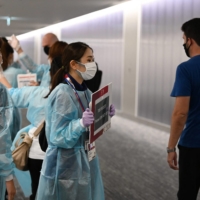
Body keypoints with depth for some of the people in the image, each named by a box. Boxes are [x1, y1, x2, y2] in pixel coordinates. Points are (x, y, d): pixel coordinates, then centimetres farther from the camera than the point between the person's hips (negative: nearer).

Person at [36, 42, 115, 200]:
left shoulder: (85, 91, 5)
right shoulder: (62, 94, -20)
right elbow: (58, 137, -21)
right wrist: (81, 124, -34)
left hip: (86, 161, 8)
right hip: (66, 166, -8)